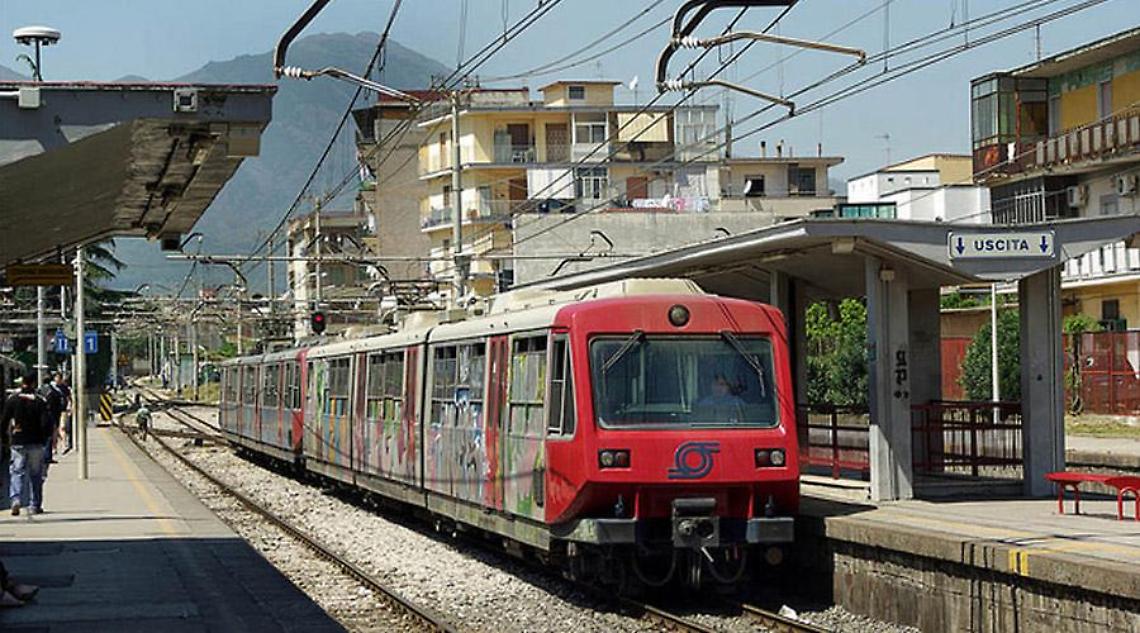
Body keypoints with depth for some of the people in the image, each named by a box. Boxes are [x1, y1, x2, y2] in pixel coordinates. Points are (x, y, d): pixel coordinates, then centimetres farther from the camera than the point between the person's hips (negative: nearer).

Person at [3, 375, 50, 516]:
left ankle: (16, 499, -17)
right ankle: (34, 505, 10)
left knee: (17, 472, 4)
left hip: (17, 442, 0)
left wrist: (5, 436, 13)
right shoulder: (40, 401, -4)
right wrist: (44, 439, 5)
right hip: (36, 443, 0)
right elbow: (45, 423, -9)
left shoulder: (12, 400, -1)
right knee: (35, 474, 9)